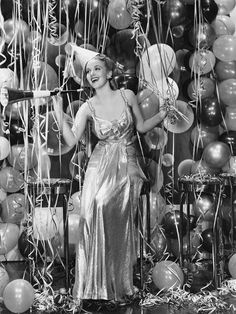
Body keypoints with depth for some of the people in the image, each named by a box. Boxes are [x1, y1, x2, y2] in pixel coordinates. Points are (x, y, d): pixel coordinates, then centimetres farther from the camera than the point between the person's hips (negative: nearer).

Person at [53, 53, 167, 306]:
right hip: (100, 167, 0)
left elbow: (142, 127, 14)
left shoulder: (127, 96, 2)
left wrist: (163, 113, 2)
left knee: (119, 224, -3)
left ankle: (118, 285, 8)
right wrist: (59, 113, -16)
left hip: (127, 166, 0)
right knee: (95, 217, -13)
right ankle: (95, 285, -3)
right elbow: (71, 140, -9)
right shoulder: (88, 108, -1)